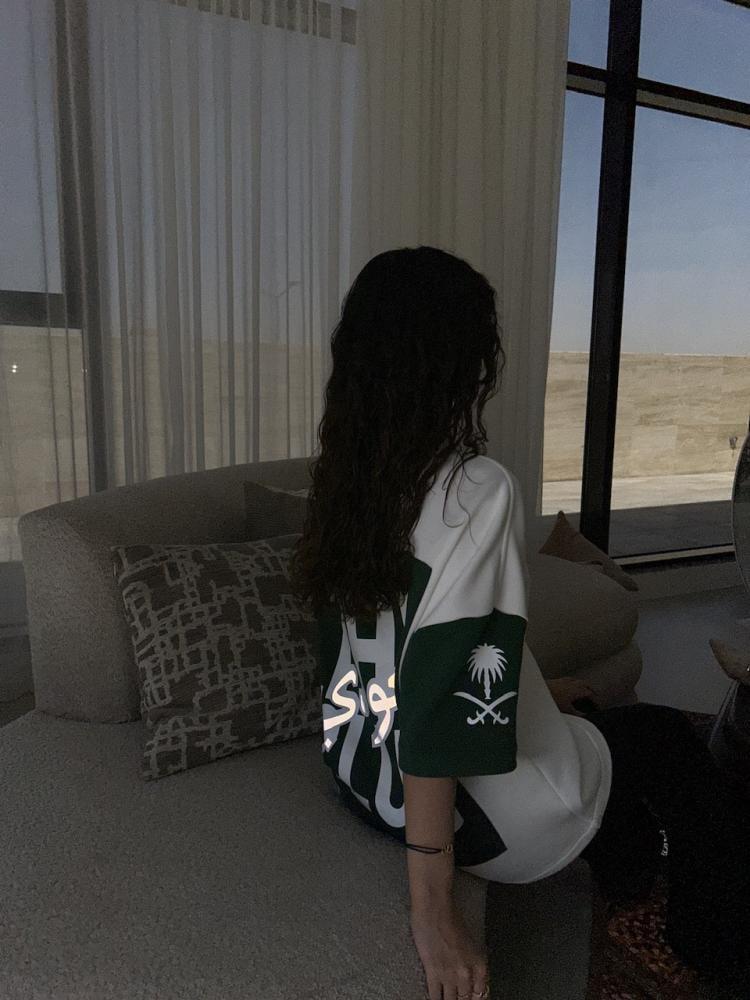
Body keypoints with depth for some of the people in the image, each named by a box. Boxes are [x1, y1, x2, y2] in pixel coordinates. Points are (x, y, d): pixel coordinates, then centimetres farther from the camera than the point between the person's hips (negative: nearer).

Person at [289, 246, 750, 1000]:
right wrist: (434, 913, -23)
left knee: (585, 709, 30)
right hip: (470, 809, -7)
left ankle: (632, 914, 51)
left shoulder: (350, 471, -4)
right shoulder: (478, 491, -29)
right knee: (670, 740, 19)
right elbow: (435, 704, -32)